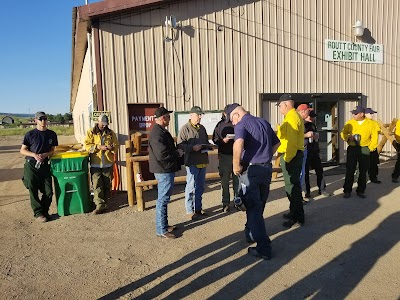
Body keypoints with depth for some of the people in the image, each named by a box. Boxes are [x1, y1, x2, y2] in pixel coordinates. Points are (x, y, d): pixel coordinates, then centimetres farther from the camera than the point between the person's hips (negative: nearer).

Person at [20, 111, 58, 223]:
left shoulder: (52, 134, 6)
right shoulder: (30, 134, -2)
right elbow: (22, 150, 1)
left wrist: (45, 155, -10)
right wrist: (34, 155, -16)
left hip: (44, 165, 2)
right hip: (31, 165, -2)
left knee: (48, 191, 0)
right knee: (33, 191, 1)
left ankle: (44, 211, 19)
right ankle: (38, 213, 12)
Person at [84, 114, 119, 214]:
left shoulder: (111, 133, 9)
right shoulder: (91, 132, 3)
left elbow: (116, 145, 11)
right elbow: (87, 145, -4)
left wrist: (112, 147, -12)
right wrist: (99, 147, -17)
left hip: (108, 163, 2)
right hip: (95, 163, -2)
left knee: (107, 184, 7)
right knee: (97, 184, -5)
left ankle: (104, 203, 20)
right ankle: (99, 205, -3)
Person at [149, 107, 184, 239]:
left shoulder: (160, 131, 15)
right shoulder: (158, 133, -20)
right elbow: (162, 154, -27)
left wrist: (176, 150, 9)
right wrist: (178, 153, -15)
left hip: (166, 170, 11)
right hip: (164, 170, -11)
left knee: (164, 199, 18)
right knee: (163, 200, -3)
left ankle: (164, 225, 31)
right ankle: (161, 230, 6)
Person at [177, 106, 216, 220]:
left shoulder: (202, 128, 16)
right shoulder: (185, 128, -7)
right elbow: (180, 145, -14)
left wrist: (209, 145, 4)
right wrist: (192, 148, -25)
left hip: (203, 161, 7)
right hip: (192, 162, -7)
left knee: (200, 187, 14)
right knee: (191, 187, 0)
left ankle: (198, 209, 27)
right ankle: (190, 211, 10)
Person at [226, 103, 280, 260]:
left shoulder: (241, 124, -11)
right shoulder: (264, 122, 11)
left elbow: (239, 143, -33)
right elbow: (276, 143, 21)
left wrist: (236, 165, -22)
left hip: (250, 170, -7)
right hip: (266, 168, 7)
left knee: (253, 209, 2)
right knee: (259, 206, 21)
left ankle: (264, 248, 5)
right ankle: (251, 233, 41)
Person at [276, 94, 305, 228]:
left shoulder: (291, 117, -16)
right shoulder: (294, 116, 17)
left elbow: (291, 141, -23)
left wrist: (286, 159, -22)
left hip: (290, 156, -11)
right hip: (294, 155, 11)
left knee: (292, 186, -6)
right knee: (293, 185, 18)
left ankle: (298, 218, 1)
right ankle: (294, 211, 31)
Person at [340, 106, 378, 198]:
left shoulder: (370, 123, 1)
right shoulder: (350, 123, 3)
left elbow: (374, 137, 4)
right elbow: (343, 133, 8)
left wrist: (371, 148, -2)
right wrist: (348, 137, -13)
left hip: (364, 150, 0)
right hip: (352, 149, 0)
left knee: (363, 171, 7)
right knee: (350, 171, 0)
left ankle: (361, 191, 19)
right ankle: (347, 191, 8)